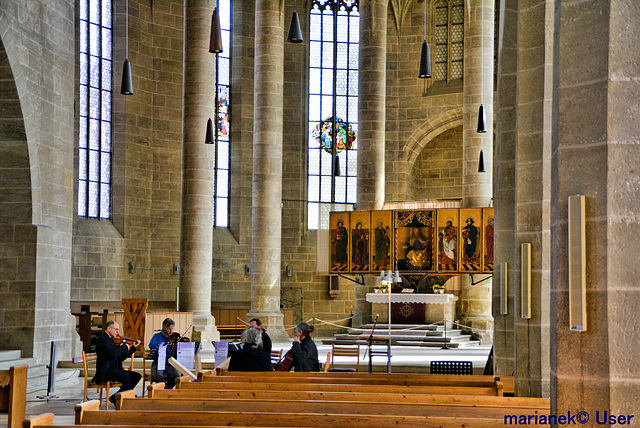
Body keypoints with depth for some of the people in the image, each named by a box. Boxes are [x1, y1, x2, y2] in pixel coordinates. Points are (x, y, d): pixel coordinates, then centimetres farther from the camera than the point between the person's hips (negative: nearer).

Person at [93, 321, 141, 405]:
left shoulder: (112, 340, 18)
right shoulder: (102, 340, -10)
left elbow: (121, 357, 18)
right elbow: (113, 353, -27)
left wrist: (133, 347, 12)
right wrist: (125, 346, -13)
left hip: (114, 370, 10)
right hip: (105, 373, -10)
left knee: (137, 376, -3)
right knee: (125, 376, -32)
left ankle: (115, 398, -1)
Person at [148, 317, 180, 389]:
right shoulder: (157, 336, 4)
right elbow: (151, 345, -16)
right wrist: (163, 343, -29)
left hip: (169, 364, 2)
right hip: (158, 364, -2)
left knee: (176, 375, -27)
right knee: (158, 376, -33)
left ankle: (168, 388, -2)